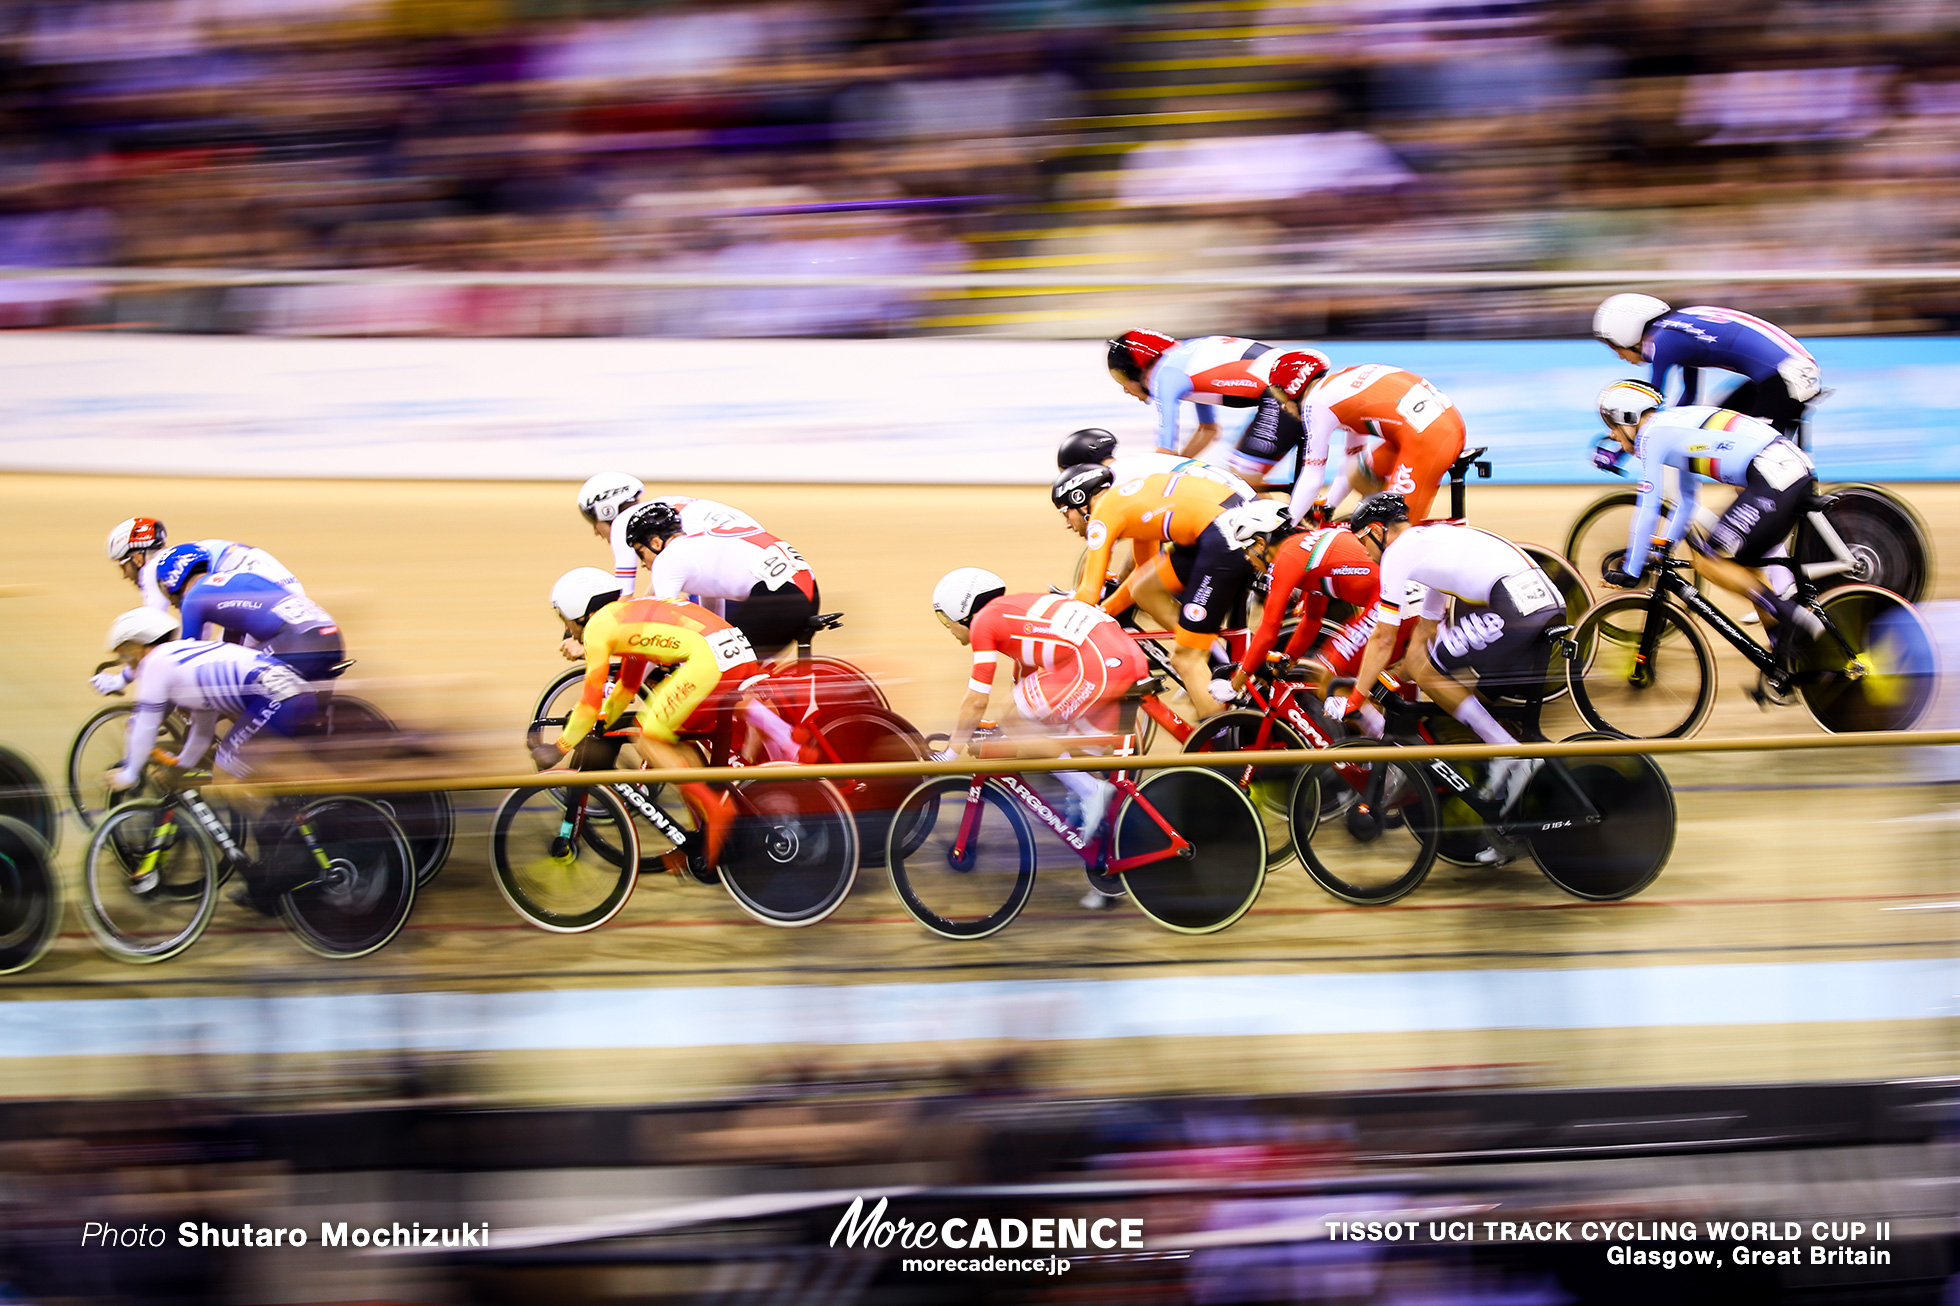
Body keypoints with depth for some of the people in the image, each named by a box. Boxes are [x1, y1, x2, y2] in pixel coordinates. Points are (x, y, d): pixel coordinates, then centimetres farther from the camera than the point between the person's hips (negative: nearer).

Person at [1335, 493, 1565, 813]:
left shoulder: (1398, 552, 7)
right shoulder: (1433, 538, 33)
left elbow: (1383, 640, 9)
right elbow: (1425, 630, 41)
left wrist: (1353, 701, 19)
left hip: (1510, 610, -9)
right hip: (1552, 605, 9)